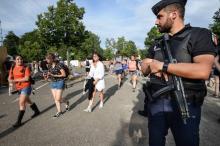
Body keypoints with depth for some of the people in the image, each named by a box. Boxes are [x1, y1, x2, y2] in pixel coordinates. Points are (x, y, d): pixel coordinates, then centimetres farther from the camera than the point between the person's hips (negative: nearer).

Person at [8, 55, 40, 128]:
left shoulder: (26, 67, -11)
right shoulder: (12, 68, 5)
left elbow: (26, 78, -19)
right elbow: (9, 79, 4)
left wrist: (15, 80, -15)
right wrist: (11, 81, -19)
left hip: (26, 87, -7)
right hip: (19, 88, 7)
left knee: (21, 103, -9)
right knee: (27, 101, 21)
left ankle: (19, 121, 2)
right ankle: (37, 111, 42)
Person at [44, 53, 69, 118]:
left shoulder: (59, 65, -15)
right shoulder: (49, 66, 5)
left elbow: (64, 74, -16)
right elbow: (49, 75, 13)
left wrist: (53, 75, -21)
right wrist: (46, 76, -11)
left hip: (60, 82, -6)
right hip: (53, 83, 6)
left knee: (58, 99, -4)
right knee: (55, 99, 7)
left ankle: (66, 102, 27)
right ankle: (59, 111, 22)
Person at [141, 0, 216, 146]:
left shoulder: (199, 35, -5)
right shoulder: (158, 43, 12)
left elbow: (203, 71, -21)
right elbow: (145, 70, 13)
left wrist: (162, 65, -17)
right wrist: (150, 63, -10)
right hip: (156, 102, 5)